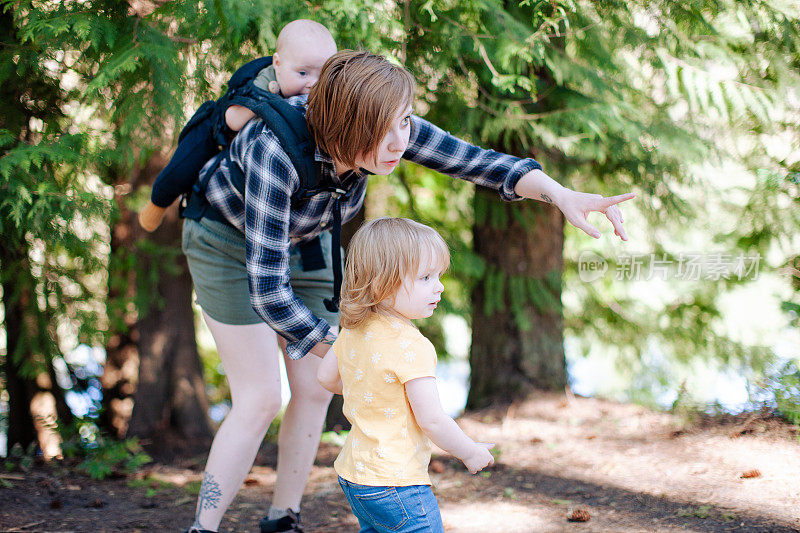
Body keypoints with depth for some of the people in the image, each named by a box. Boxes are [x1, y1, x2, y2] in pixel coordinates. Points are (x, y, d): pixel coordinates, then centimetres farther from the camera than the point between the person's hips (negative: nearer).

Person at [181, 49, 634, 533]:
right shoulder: (275, 152, -43)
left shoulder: (384, 125, -26)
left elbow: (476, 161, -21)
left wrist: (560, 194, -37)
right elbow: (267, 288, -41)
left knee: (315, 389, 4)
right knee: (261, 398, -10)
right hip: (230, 241, -6)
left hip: (303, 238, 6)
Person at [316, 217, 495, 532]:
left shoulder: (352, 330, 3)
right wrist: (471, 453, -7)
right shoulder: (411, 347, -23)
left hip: (353, 473, 9)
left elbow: (326, 377, 19)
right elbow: (431, 419, -22)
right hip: (395, 482, -9)